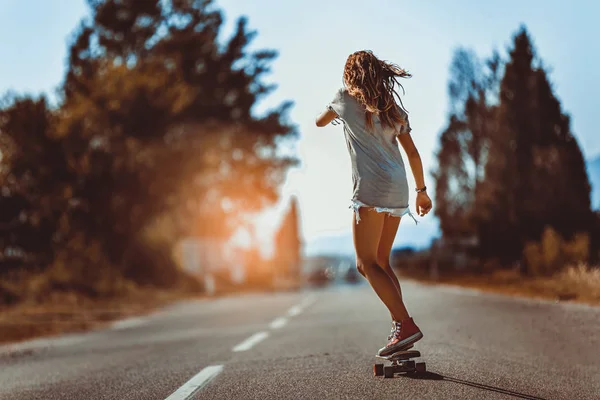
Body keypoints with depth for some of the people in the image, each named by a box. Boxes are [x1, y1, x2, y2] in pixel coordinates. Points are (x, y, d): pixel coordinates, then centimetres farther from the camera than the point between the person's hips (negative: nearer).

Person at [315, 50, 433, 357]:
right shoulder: (393, 109, 19)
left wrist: (334, 113, 45)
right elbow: (412, 153, 15)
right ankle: (400, 329, 5)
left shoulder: (346, 98, 7)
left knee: (366, 263, -9)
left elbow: (320, 122, 24)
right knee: (381, 261, 14)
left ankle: (405, 324, -21)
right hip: (398, 189, 7)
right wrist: (422, 190, 20)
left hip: (372, 188, -7)